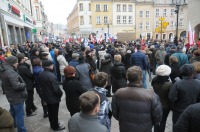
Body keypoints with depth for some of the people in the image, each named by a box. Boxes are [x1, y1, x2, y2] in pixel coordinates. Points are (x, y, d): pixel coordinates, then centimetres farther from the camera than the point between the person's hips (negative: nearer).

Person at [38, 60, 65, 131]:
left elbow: (41, 85, 9)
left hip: (46, 96, 8)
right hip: (54, 98, -8)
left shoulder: (40, 74, -3)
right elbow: (56, 89, -29)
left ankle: (52, 124, 41)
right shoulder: (51, 76, -30)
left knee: (50, 112, 23)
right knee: (54, 113, 11)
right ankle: (56, 126, 29)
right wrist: (60, 93, -10)